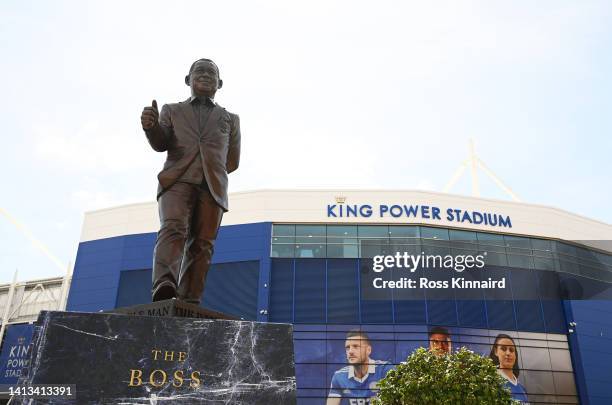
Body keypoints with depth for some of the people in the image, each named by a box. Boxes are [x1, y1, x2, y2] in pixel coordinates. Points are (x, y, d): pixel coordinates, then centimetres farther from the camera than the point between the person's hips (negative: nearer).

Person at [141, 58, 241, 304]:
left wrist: (210, 172, 15)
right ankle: (164, 285, -43)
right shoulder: (172, 111, 23)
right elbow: (160, 144, 5)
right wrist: (151, 127, -16)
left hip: (212, 186, 2)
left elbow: (232, 161, 23)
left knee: (201, 244, -9)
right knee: (174, 228, -25)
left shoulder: (230, 119, 26)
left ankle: (189, 303, -14)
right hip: (176, 181, -1)